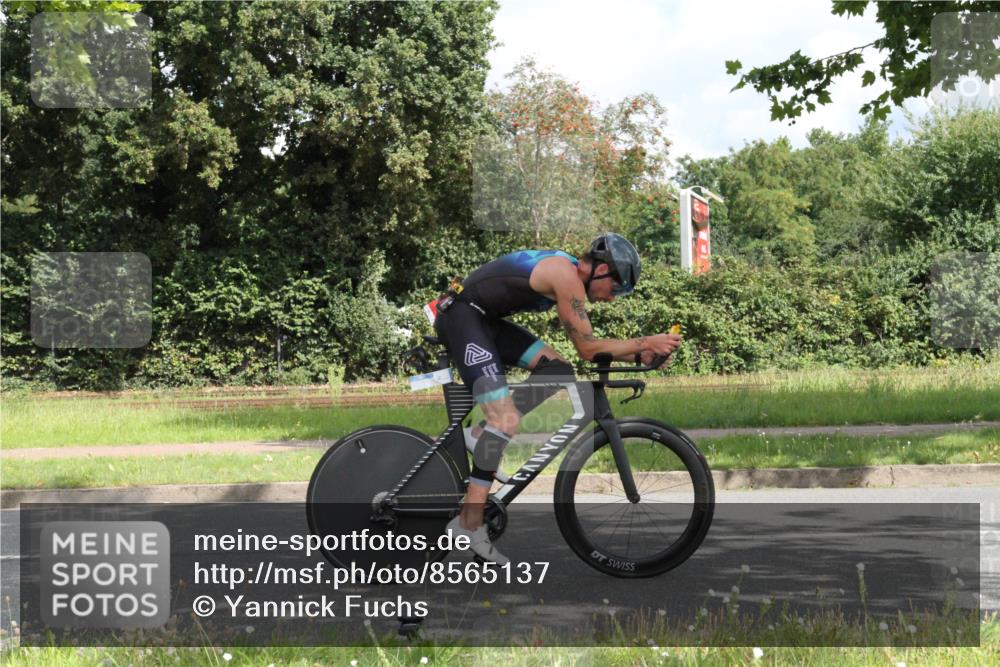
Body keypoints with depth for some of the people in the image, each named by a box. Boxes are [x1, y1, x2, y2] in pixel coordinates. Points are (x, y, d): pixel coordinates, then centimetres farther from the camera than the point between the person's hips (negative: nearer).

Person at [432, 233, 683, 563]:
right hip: (461, 316, -10)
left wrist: (640, 354, 8)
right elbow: (588, 349, -14)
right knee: (507, 420, -18)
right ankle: (469, 522, -19)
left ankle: (484, 434, 5)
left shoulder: (567, 271, 13)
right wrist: (646, 343, -10)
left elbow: (587, 345, 17)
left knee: (558, 370, 5)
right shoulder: (567, 278, -17)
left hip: (484, 318, 10)